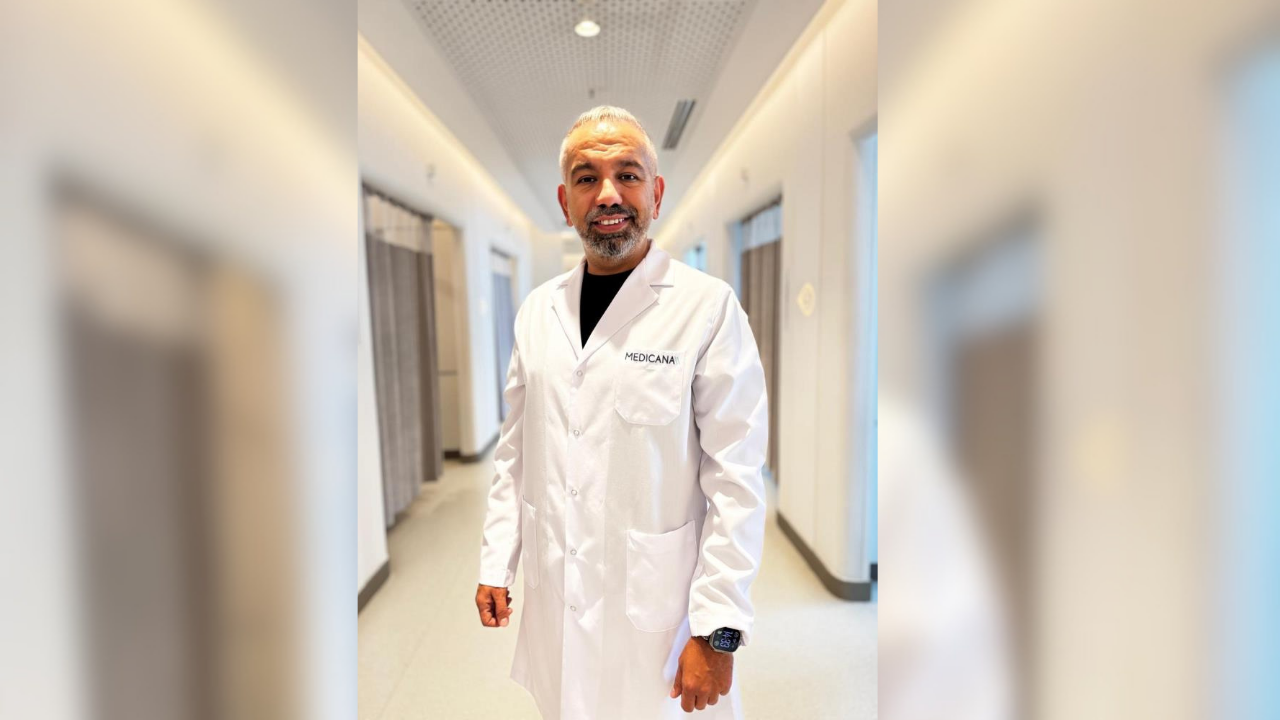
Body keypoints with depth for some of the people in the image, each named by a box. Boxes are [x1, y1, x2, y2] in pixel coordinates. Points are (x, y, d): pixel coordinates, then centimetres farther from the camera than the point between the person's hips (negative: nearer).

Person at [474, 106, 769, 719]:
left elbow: (736, 480, -14)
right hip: (554, 603, 5)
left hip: (658, 607, -4)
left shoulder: (709, 307, -13)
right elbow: (514, 453, 10)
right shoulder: (538, 310, 4)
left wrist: (717, 630, -14)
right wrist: (496, 564, 8)